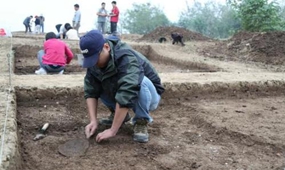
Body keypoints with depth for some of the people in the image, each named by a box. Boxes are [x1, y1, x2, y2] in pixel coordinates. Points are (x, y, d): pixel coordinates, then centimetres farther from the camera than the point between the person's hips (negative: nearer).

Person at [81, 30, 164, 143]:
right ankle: (118, 114, 8)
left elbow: (126, 96, -43)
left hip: (148, 95, -6)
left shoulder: (126, 58, -35)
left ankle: (141, 122, -16)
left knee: (141, 81, -36)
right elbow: (91, 91, -15)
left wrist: (112, 130, -43)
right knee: (97, 86, -11)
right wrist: (93, 121, -27)